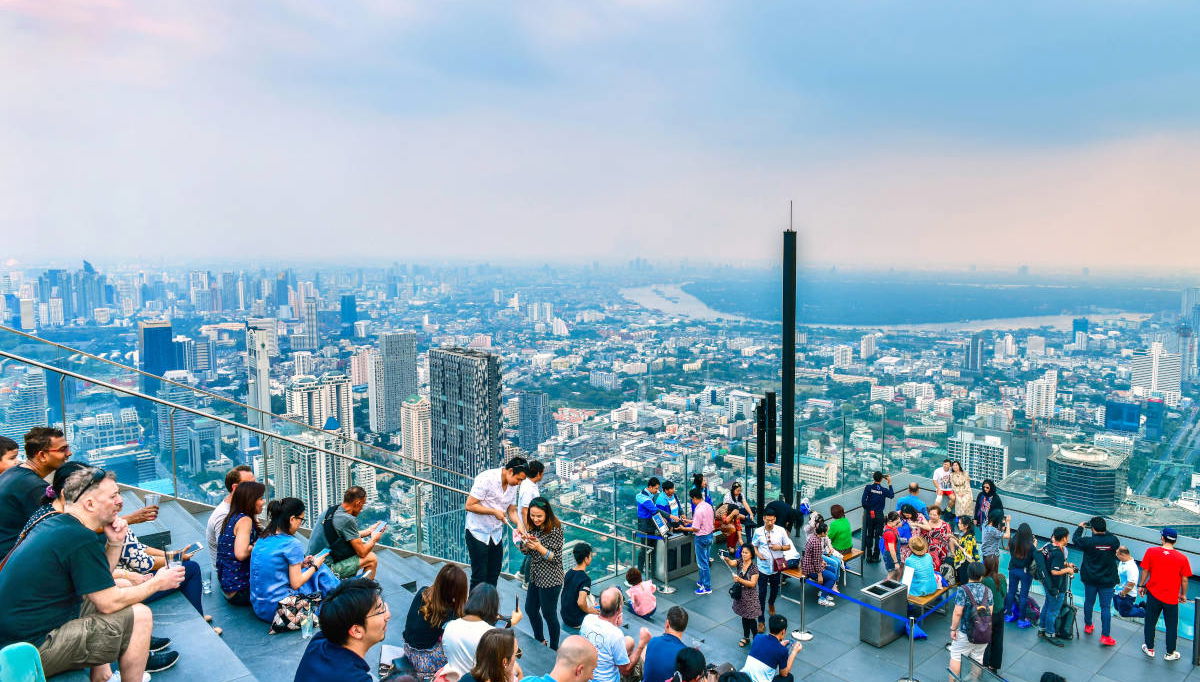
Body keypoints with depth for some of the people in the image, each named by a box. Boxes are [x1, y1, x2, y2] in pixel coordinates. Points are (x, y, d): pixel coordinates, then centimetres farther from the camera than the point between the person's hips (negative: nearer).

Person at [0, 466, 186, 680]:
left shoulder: (52, 523, 7)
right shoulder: (80, 540, -22)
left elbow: (98, 580, 15)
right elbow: (109, 603, -17)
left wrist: (114, 543, 1)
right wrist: (157, 583, -3)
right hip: (34, 651, -10)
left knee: (122, 587, 20)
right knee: (139, 615, -13)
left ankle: (101, 674, 27)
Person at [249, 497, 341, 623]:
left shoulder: (262, 539, 6)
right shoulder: (293, 544, -17)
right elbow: (296, 584, -14)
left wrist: (300, 564, 12)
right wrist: (314, 566, 1)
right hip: (276, 608, -8)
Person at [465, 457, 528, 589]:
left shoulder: (513, 486, 1)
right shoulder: (486, 479, -20)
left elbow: (512, 511, 9)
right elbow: (470, 505, -21)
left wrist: (518, 524, -10)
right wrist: (494, 512, -22)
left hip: (496, 535, 7)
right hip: (478, 533, -7)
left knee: (493, 577, 12)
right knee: (479, 576, -4)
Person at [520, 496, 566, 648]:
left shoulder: (555, 530, -19)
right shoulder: (533, 527, 0)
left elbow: (556, 558, -18)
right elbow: (525, 551, 8)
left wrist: (539, 547, -31)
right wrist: (525, 542, -14)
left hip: (550, 580, -8)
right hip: (535, 577, 8)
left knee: (548, 614, 4)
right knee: (530, 609, 19)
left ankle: (554, 649, 23)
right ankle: (539, 641, 41)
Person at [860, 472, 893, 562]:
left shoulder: (868, 488, -8)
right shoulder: (883, 490, -8)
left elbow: (864, 500, -15)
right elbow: (892, 495, 13)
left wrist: (867, 509, 1)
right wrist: (890, 484, 16)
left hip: (869, 515, 1)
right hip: (879, 516, -1)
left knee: (869, 535, 11)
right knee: (878, 536, 7)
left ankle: (869, 556, 14)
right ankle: (875, 557, 9)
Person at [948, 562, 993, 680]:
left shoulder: (962, 590, -16)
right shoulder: (988, 591, -3)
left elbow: (958, 613, -18)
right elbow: (990, 612, 2)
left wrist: (953, 628, -7)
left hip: (965, 633, -4)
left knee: (956, 656, 9)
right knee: (978, 658, 17)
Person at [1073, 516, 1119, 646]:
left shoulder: (1089, 542, -19)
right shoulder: (1113, 541, -14)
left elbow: (1075, 540, -1)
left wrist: (1080, 527, 15)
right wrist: (1104, 530, 18)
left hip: (1090, 578, 0)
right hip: (1107, 580, 0)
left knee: (1089, 602, 18)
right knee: (1106, 607, 4)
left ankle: (1088, 626, 36)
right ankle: (1105, 636, 3)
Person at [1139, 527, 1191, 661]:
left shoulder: (1151, 552, -12)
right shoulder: (1182, 558, -13)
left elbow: (1145, 571, -4)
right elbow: (1184, 580, -5)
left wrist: (1141, 586, 11)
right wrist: (1183, 594, 12)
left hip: (1153, 595, 0)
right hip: (1172, 598, 0)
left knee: (1150, 622, 16)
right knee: (1171, 626, 16)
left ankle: (1149, 649, 28)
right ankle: (1170, 653, 28)